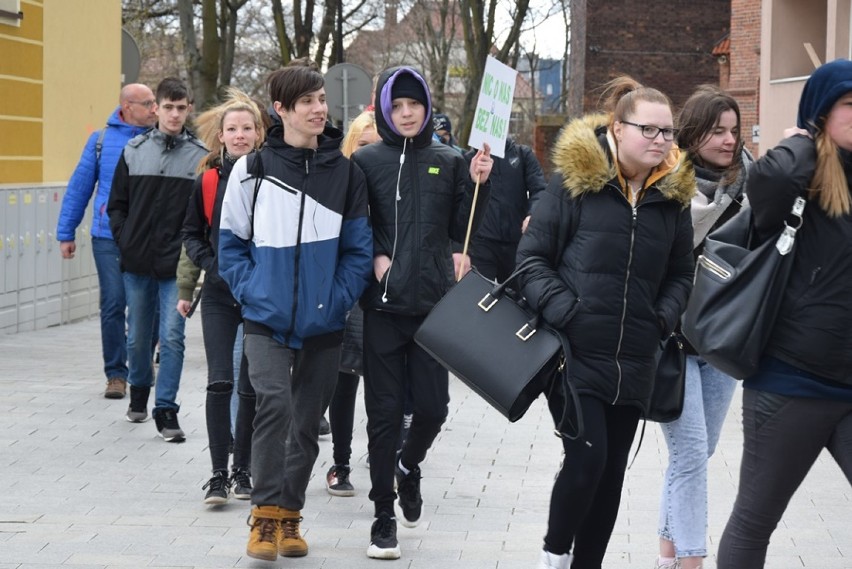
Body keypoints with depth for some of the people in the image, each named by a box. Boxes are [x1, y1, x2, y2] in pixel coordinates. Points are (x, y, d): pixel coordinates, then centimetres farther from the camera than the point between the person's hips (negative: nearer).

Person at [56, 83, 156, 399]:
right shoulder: (102, 140, 3)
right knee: (113, 304, -3)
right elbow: (79, 187, 8)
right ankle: (116, 373, 6)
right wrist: (66, 234, 7)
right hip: (108, 239, 0)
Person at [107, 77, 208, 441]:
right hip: (137, 262, 3)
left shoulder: (200, 157, -1)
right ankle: (139, 392, 36)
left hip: (177, 265, -2)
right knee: (138, 337, 13)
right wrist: (125, 242, 1)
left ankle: (166, 410, -1)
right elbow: (117, 204, 11)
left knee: (172, 336, -8)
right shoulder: (134, 151, 4)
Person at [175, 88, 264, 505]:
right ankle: (218, 475, -5)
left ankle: (243, 471, 19)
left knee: (253, 386, 6)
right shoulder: (208, 179, 3)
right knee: (220, 381, -9)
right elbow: (191, 234, 13)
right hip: (219, 294, 1)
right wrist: (211, 265, -1)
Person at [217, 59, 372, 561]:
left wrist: (338, 299, -8)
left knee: (307, 421, 9)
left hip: (324, 324, 2)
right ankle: (266, 514, -11)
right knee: (274, 401, -20)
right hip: (267, 318, -2)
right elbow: (232, 242, 5)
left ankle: (290, 514, 25)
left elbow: (359, 249, 3)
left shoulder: (346, 172, 0)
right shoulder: (253, 169, -2)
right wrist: (249, 291, -7)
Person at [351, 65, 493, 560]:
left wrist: (477, 183, -5)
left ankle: (409, 467, 37)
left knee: (433, 406, 4)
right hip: (383, 304, -2)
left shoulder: (448, 161, 6)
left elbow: (461, 232, 7)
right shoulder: (367, 160, 0)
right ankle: (384, 516, 11)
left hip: (434, 303, 2)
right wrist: (374, 258, -12)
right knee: (385, 412, 2)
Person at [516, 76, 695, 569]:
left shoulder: (673, 194, 6)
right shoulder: (574, 181, -6)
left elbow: (681, 273, 16)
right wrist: (563, 311, -15)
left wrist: (664, 319, -1)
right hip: (575, 352, -4)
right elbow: (532, 258, -3)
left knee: (611, 472, 8)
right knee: (587, 457, -13)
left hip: (634, 362, 4)